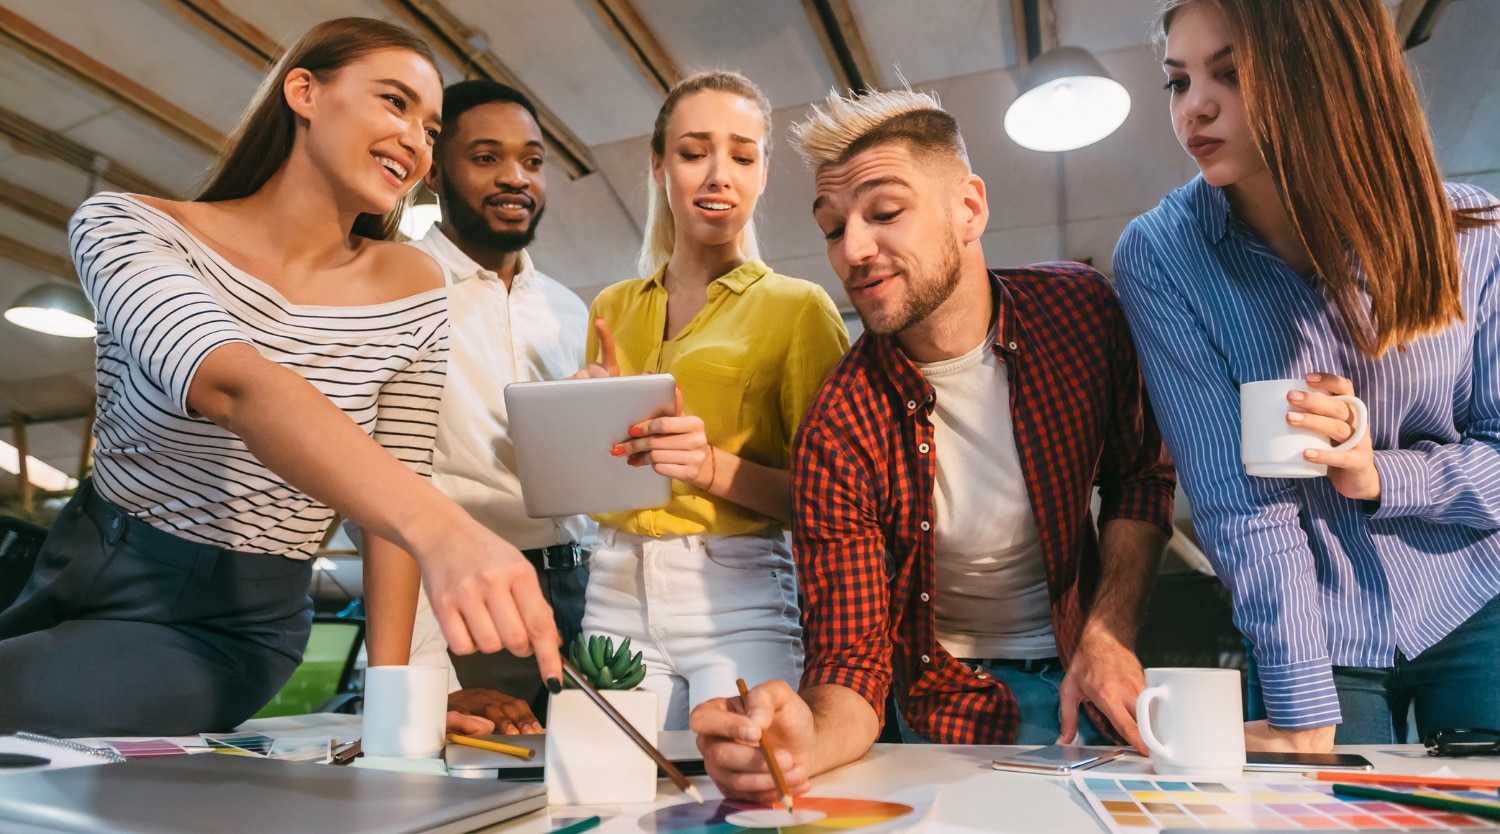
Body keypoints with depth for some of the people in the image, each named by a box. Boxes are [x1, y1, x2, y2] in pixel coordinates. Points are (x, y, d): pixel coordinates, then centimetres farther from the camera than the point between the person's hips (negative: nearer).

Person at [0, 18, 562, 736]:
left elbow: (397, 488, -3)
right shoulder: (124, 227, -13)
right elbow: (234, 385, -34)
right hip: (76, 577, 1)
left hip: (233, 626, -1)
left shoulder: (412, 292, -7)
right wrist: (440, 529, -51)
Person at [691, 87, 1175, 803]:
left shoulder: (1079, 308, -14)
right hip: (956, 703, -1)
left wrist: (1110, 632, -11)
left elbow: (1140, 475, 2)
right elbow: (851, 657, -21)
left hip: (1080, 671, 2)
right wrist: (803, 747, -44)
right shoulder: (837, 432, -23)